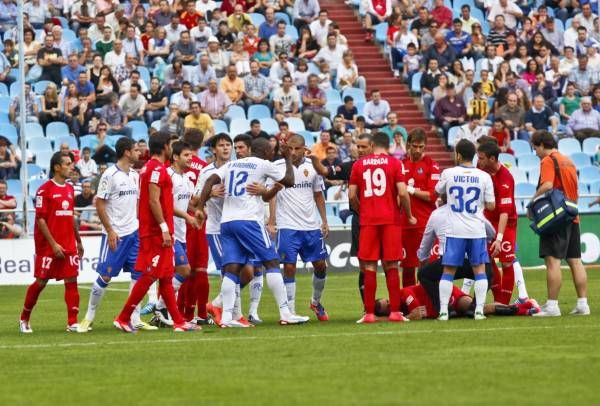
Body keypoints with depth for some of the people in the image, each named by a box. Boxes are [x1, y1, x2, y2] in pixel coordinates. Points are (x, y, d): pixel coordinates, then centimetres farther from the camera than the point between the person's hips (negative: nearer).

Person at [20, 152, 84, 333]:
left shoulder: (70, 189, 11)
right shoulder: (44, 190, -10)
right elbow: (40, 220, -12)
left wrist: (78, 241, 19)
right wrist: (53, 244, -16)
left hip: (69, 244, 6)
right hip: (48, 245, -6)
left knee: (71, 280, -3)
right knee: (41, 281, 2)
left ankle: (72, 322, -3)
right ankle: (24, 320, 18)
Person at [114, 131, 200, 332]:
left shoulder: (149, 168, 17)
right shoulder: (157, 169, -14)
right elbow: (153, 201, -21)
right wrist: (164, 228, -22)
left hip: (155, 232, 10)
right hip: (156, 232, -10)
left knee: (166, 277, 9)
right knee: (149, 276, -9)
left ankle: (178, 321, 10)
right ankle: (123, 318, -7)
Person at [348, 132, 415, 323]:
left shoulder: (359, 164, 5)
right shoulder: (395, 164, 0)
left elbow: (352, 195, 4)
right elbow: (403, 193, -8)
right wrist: (409, 216, 6)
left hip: (368, 221, 1)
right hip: (391, 219, -1)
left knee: (369, 267, 2)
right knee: (391, 266, 5)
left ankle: (369, 313, -2)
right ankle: (395, 312, 0)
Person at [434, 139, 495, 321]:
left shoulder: (448, 173, -4)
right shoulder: (484, 177, -3)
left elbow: (438, 192, 16)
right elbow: (491, 205, 1)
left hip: (455, 230, 0)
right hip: (477, 230, 1)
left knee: (448, 271, 5)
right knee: (479, 269, 8)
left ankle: (443, 310, 0)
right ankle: (479, 310, 0)